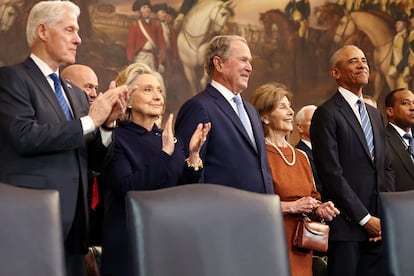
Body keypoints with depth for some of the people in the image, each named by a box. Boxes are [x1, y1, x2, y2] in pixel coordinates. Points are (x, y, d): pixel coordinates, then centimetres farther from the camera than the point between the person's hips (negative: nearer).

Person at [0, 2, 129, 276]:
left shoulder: (76, 93, 18)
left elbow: (87, 158, 16)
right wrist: (90, 121, -13)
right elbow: (25, 137, -20)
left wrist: (107, 123, -2)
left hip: (73, 222, 7)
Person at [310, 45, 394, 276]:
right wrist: (364, 218, -11)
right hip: (346, 224, -6)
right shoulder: (327, 114, -5)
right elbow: (332, 174, -12)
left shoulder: (376, 115, 19)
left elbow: (386, 168, 18)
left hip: (377, 225, 6)